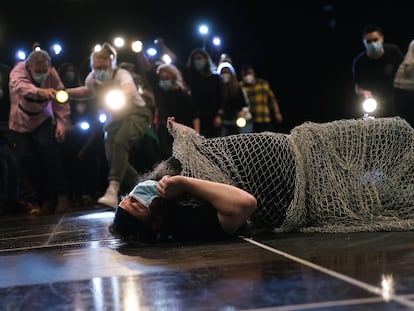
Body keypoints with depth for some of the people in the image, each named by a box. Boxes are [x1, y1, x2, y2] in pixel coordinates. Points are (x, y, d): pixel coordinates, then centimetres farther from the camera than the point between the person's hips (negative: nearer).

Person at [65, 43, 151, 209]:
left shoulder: (121, 74, -24)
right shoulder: (92, 78, -5)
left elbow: (128, 88, -48)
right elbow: (87, 91, 19)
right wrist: (65, 92, 3)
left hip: (136, 113, -7)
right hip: (116, 117, 7)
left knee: (120, 141, -35)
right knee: (112, 156, -3)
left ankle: (113, 190, -43)